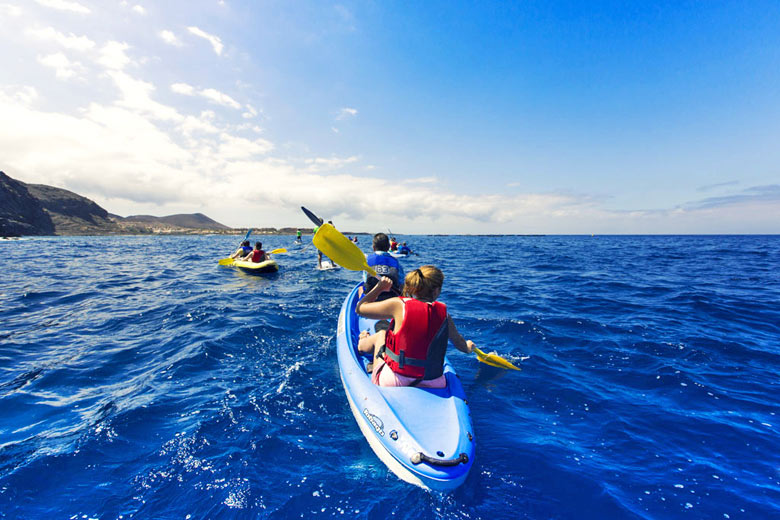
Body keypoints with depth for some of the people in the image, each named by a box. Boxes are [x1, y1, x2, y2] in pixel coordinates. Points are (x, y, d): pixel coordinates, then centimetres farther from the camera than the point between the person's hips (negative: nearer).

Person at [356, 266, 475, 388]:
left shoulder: (399, 305, -14)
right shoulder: (443, 313, -5)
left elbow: (360, 308, -1)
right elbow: (460, 344, 12)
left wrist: (379, 287, 13)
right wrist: (467, 348, 35)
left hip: (392, 382, -2)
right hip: (433, 384, 2)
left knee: (381, 334, 25)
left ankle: (363, 344, 56)